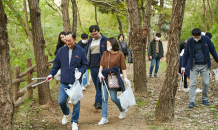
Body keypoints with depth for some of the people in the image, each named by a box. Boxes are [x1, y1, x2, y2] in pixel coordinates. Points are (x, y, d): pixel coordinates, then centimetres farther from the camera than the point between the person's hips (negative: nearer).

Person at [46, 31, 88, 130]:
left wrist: (80, 72, -14)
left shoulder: (81, 51, -3)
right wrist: (51, 74, -2)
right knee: (61, 101, -1)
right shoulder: (61, 50, 2)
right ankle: (66, 114, 32)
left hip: (76, 82, -1)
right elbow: (56, 64, 10)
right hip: (64, 82, 2)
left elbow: (85, 65, 4)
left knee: (76, 103, 4)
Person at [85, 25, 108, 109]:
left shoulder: (105, 40, -1)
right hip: (93, 66, 5)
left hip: (102, 65, -5)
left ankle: (98, 101, -14)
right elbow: (87, 53, 20)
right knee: (96, 84, 10)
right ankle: (99, 101, 20)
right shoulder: (90, 41, 14)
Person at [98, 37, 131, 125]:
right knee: (104, 98, 3)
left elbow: (123, 67, -5)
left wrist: (125, 78, -9)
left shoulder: (120, 54, -5)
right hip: (105, 77, 4)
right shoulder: (105, 53, 7)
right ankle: (104, 118, 10)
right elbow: (101, 64, 8)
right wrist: (100, 73, -6)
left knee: (113, 98, -2)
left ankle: (123, 110, 27)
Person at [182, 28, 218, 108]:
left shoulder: (206, 39, -5)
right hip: (194, 66, 0)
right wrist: (183, 66, 3)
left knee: (205, 83, 4)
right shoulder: (189, 41, -5)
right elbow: (186, 54, 3)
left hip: (204, 65, 1)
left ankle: (205, 99, 21)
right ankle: (191, 102, -1)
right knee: (192, 84, -4)